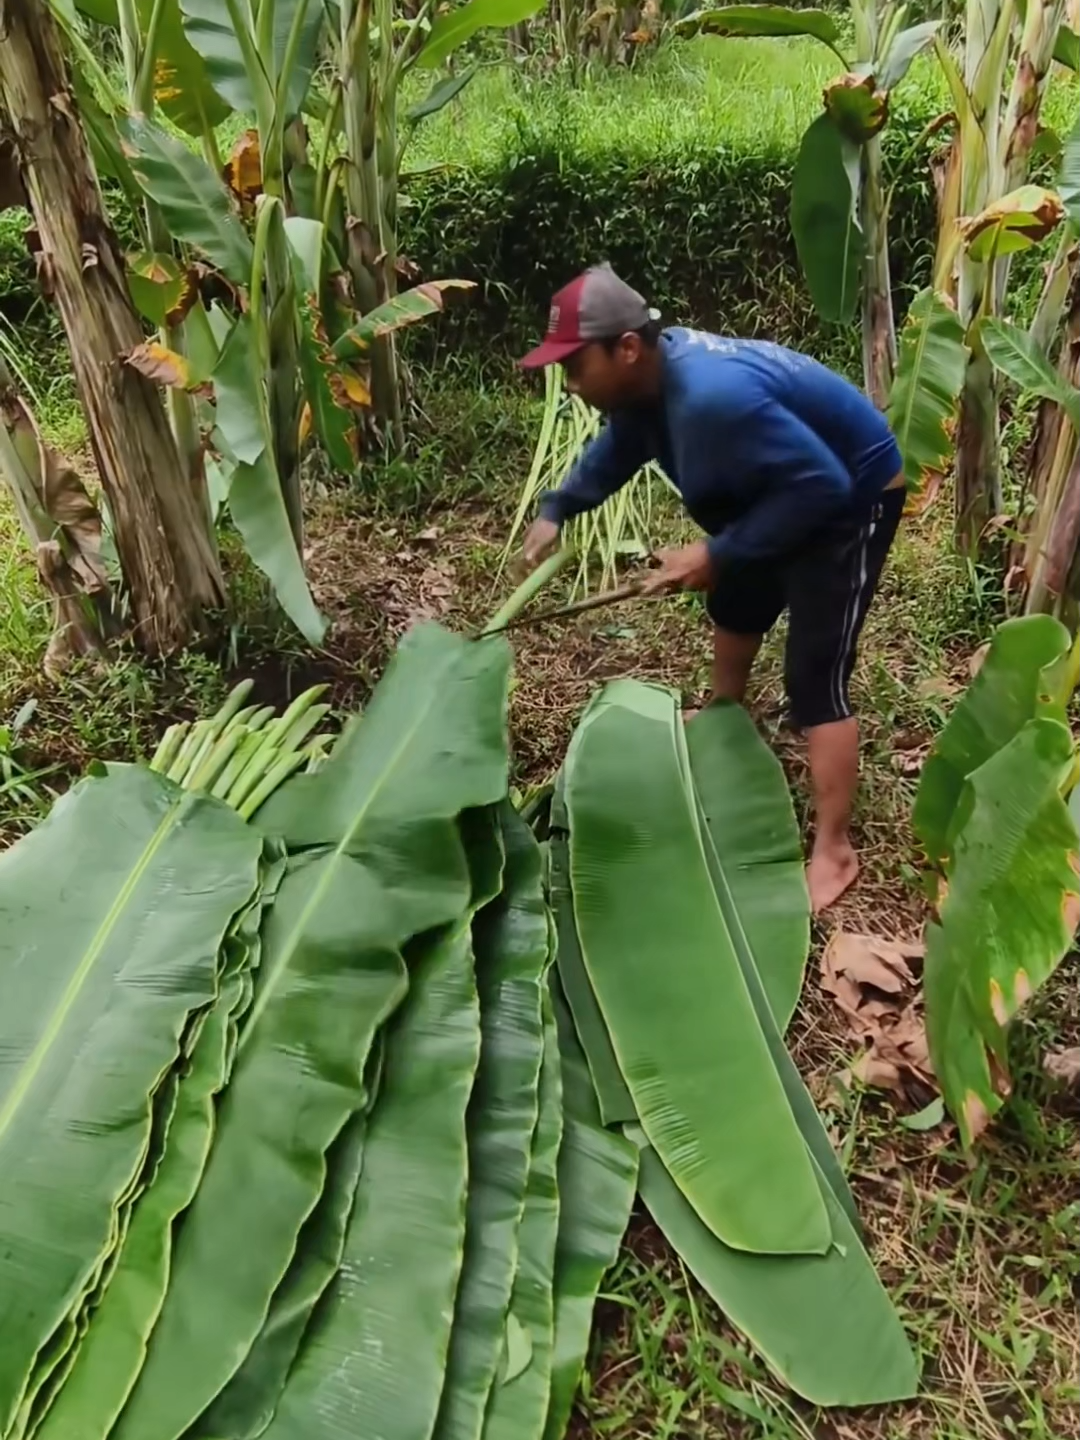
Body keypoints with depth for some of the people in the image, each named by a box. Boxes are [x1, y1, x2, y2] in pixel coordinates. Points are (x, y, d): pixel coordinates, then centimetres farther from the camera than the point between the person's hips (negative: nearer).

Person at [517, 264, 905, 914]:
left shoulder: (712, 398, -39)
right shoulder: (651, 375, -9)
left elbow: (822, 486, -34)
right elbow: (618, 447, 12)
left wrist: (719, 553, -30)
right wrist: (558, 509, 1)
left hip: (852, 498, -10)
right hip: (789, 489, 10)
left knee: (815, 675, -11)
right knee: (735, 604, 27)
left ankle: (834, 851, -2)